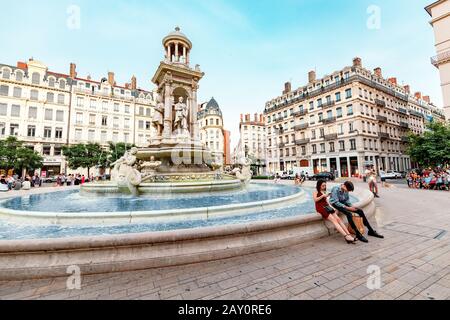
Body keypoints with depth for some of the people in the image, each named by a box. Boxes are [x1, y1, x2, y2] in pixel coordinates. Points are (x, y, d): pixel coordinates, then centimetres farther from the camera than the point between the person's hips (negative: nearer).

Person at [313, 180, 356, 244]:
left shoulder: (324, 192, 24)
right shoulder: (316, 192, 5)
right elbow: (315, 200, -12)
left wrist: (332, 208, 10)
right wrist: (323, 196, -19)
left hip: (327, 207, 6)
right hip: (321, 208, -6)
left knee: (338, 219, -16)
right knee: (334, 220, -22)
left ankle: (349, 235, -24)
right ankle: (346, 236, -30)